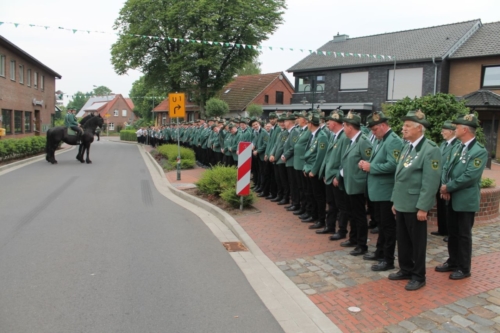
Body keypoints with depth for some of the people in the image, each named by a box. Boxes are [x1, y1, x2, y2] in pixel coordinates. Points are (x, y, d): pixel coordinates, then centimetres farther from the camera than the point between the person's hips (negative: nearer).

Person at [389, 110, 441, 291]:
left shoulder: (430, 149, -15)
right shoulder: (407, 147, 11)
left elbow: (431, 182, -19)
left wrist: (423, 207, -20)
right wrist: (395, 201, 15)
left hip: (415, 205, -8)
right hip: (402, 203, 8)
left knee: (417, 241, 6)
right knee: (402, 239, 17)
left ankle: (418, 276, 21)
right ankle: (405, 269, 33)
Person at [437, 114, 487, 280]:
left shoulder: (480, 151, -17)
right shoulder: (457, 148, 9)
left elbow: (470, 176, -23)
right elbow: (447, 168, 8)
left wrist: (448, 187, -16)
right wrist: (444, 187, -8)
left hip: (466, 200, -7)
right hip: (452, 198, 7)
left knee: (464, 234, 5)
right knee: (452, 233, 16)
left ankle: (464, 268, 19)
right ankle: (453, 262, 31)